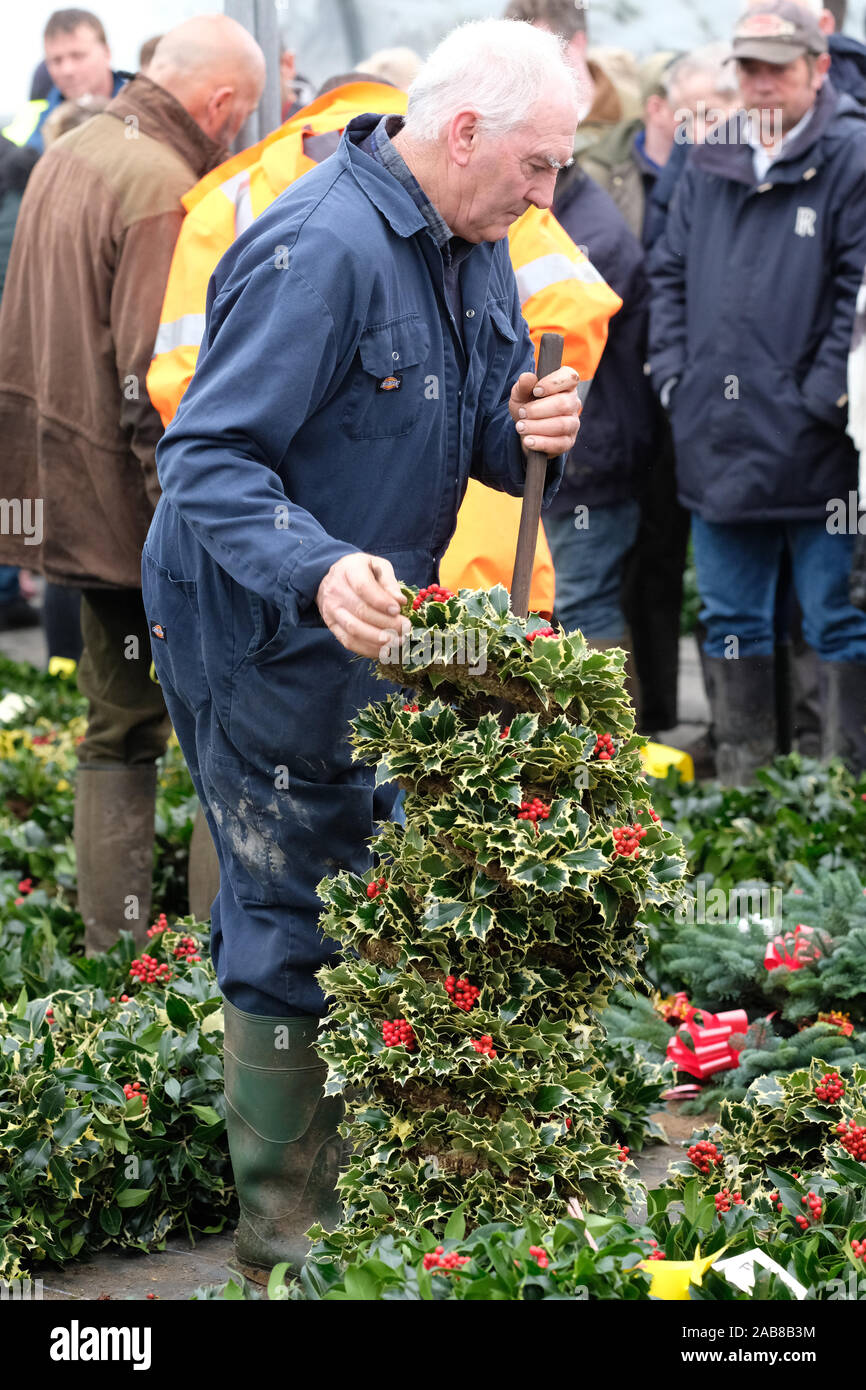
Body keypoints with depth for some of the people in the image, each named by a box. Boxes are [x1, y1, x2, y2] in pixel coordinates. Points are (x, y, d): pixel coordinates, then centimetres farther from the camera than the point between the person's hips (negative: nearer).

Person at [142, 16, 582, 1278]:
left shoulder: (473, 247, 5)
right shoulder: (320, 250, -25)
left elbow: (471, 428, 13)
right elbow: (210, 459, -28)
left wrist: (527, 430, -12)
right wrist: (318, 571, -44)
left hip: (363, 624, 9)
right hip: (261, 637, -9)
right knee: (293, 924, -1)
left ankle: (345, 1171, 34)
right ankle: (283, 1228, 13)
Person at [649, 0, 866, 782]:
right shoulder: (711, 162, 11)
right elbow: (671, 271, 19)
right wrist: (673, 370, 7)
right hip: (717, 441, 6)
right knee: (731, 620, 15)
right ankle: (742, 776, 26)